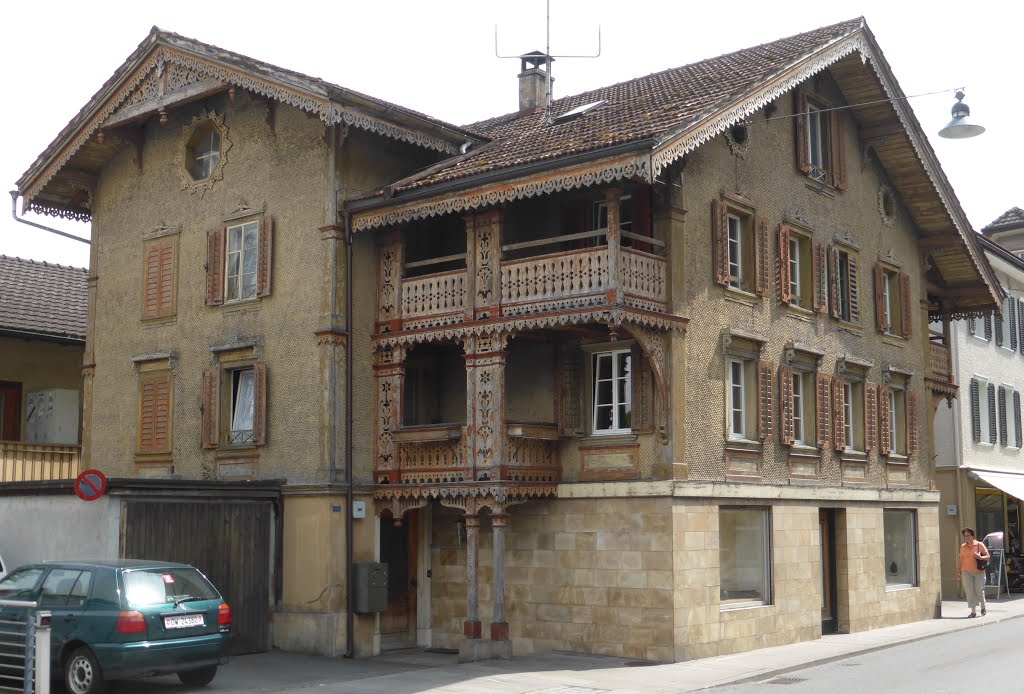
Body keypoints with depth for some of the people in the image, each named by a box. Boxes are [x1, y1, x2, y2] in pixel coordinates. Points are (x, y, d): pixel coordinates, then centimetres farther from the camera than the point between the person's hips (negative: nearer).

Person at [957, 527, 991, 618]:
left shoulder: (979, 545, -1)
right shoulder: (963, 547, 8)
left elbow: (987, 557, 1)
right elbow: (961, 560, 14)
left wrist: (980, 557, -19)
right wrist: (958, 572, 12)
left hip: (979, 572, -2)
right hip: (966, 572, 3)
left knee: (979, 590, -2)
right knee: (969, 591, -3)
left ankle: (983, 607, 25)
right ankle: (973, 611, 2)